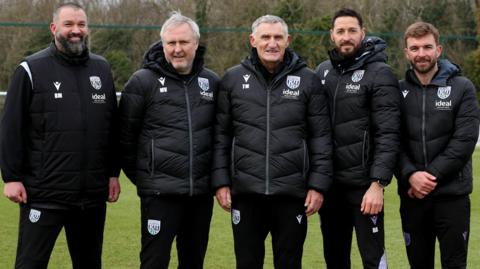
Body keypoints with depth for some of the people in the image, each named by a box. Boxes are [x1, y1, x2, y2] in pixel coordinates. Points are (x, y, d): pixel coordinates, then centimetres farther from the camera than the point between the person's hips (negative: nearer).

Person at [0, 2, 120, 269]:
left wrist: (113, 173, 11)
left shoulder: (102, 69, 11)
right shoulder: (31, 69, -3)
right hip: (43, 192, -4)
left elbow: (112, 127, 14)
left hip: (92, 193, 4)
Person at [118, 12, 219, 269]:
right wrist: (140, 176, 3)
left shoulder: (212, 82, 8)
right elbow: (125, 135, -1)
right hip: (160, 192, -4)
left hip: (202, 191, 4)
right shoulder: (143, 81, -4)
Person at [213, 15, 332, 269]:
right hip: (245, 191, 1)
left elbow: (321, 138, 1)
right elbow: (221, 135, 5)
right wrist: (221, 181, -1)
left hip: (292, 191, -1)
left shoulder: (308, 80, 2)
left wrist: (318, 185, -4)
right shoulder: (232, 79, 4)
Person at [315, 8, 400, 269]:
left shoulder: (379, 73, -8)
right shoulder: (322, 72, 9)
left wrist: (377, 183, -21)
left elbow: (388, 135, -14)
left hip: (363, 183, -5)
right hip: (328, 182, 6)